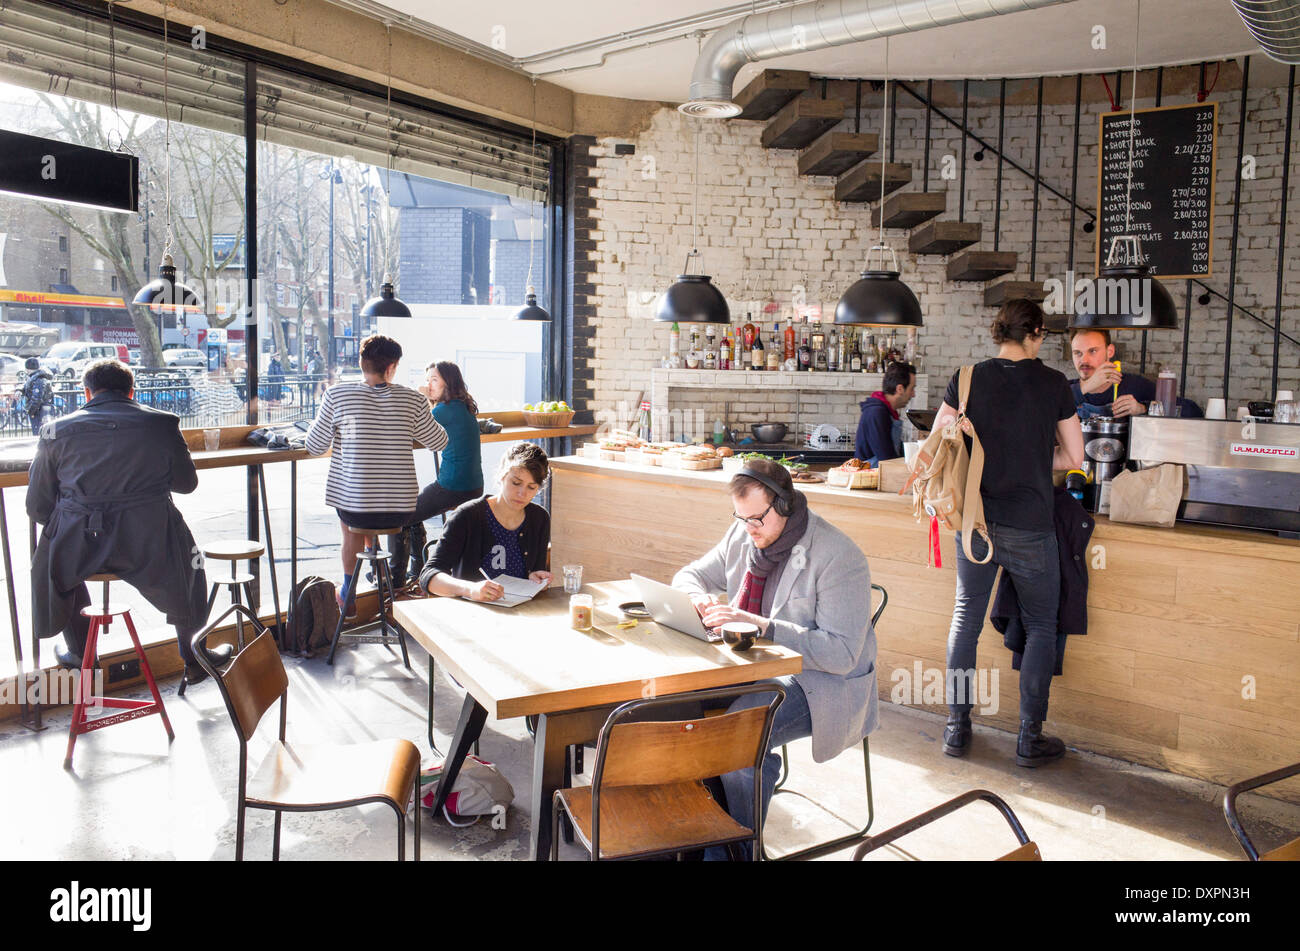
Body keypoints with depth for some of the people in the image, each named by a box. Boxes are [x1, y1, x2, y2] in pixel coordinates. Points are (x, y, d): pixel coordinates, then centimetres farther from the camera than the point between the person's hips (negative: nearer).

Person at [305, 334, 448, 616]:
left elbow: (315, 446, 2)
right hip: (402, 510, 1)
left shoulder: (337, 395, -7)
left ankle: (349, 595, 43)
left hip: (355, 508, -1)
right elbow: (438, 442, 11)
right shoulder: (412, 400, -3)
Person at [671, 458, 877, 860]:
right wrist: (698, 598, -9)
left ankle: (737, 848, -7)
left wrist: (759, 625, -30)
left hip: (819, 682, -7)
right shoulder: (743, 535, 5)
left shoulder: (838, 556, -17)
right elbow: (689, 574, 17)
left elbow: (841, 653, -22)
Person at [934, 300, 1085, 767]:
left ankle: (957, 729, 19)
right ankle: (1030, 738, 14)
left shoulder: (967, 378, -1)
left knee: (965, 618, 14)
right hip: (1029, 527, -2)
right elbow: (1074, 456, 2)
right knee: (1041, 627, 13)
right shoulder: (1052, 383, -4)